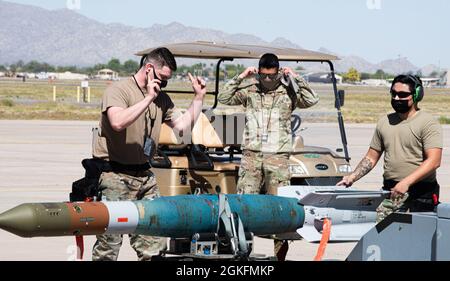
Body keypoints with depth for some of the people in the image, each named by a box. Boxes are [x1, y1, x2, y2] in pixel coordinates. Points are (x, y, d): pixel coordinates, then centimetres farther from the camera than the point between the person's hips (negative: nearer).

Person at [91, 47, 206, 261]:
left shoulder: (161, 99, 14)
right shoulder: (119, 90, -10)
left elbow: (183, 124, 16)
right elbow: (118, 122, -27)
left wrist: (198, 97, 11)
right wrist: (148, 98, -23)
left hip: (145, 175, 7)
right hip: (115, 176, -7)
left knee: (154, 242, 7)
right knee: (109, 240, -5)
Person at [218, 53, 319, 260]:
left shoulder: (288, 93, 7)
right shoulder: (250, 92, 11)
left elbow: (312, 100, -5)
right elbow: (224, 98, 7)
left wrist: (295, 78, -5)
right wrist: (240, 78, 2)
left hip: (278, 157, -1)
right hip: (251, 155, 1)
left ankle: (280, 254, 4)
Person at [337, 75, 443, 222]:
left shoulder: (428, 123, -4)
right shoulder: (384, 122, 16)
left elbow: (433, 161, -14)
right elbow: (371, 158, 21)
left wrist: (406, 182, -22)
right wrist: (352, 177, 5)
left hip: (420, 193, -5)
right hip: (390, 193, 5)